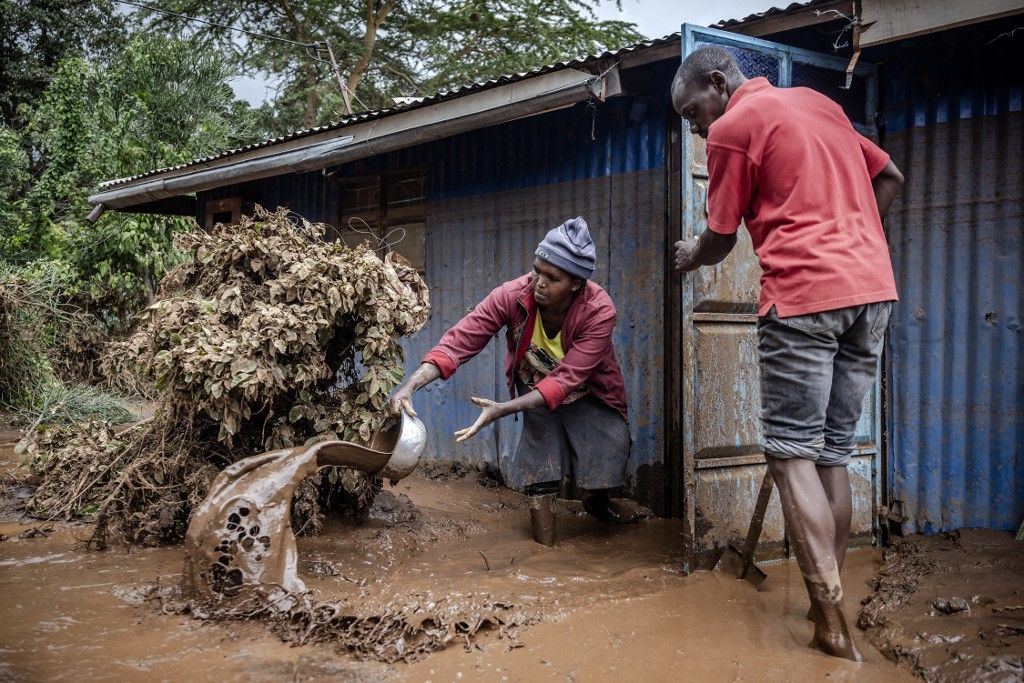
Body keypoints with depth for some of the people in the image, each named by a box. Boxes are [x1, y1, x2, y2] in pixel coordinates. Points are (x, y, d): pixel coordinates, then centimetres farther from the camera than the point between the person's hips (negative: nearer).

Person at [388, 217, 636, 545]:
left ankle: (597, 499, 22)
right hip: (535, 388, 1)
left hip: (586, 394, 0)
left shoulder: (599, 311, -33)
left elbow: (565, 379, -37)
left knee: (612, 444, -15)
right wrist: (410, 385, -49)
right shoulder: (512, 296, -30)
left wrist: (502, 409, -47)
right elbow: (459, 340, -34)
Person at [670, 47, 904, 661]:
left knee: (793, 454, -3)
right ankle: (829, 604, 16)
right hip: (873, 288, 7)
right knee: (833, 452, 11)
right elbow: (890, 178, 25)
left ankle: (834, 626, -7)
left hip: (804, 293, -7)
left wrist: (689, 257, 25)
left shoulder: (733, 127, 0)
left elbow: (719, 240, 4)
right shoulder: (818, 103, 22)